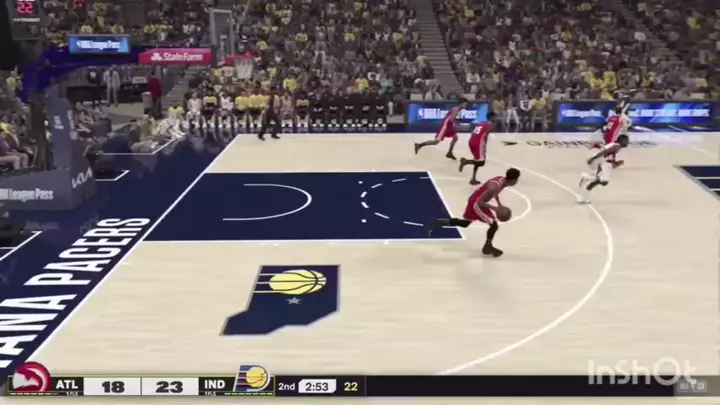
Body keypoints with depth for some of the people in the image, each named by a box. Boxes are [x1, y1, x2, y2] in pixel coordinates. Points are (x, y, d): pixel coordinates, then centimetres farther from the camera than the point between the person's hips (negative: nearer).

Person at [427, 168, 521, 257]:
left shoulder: (503, 180, -4)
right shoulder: (495, 186, -33)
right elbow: (480, 201, -30)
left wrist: (500, 205, 6)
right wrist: (494, 208, -28)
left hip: (477, 201, 9)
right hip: (476, 203, -9)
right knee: (494, 224, -5)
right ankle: (487, 246, 13)